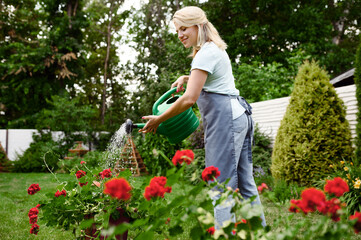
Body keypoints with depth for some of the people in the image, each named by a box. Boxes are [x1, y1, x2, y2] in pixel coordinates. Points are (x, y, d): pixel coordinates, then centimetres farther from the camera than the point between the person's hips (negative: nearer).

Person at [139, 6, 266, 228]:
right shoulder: (215, 49, 20)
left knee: (220, 184, -12)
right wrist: (186, 79, 20)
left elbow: (190, 99, -19)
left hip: (225, 118, -10)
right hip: (239, 115, 10)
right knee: (245, 182, 11)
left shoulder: (206, 53, -11)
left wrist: (159, 120, -9)